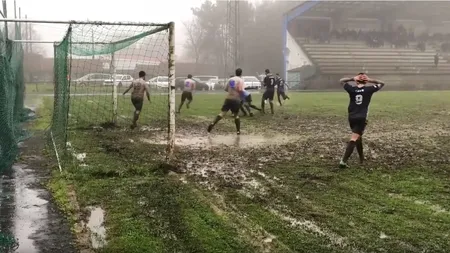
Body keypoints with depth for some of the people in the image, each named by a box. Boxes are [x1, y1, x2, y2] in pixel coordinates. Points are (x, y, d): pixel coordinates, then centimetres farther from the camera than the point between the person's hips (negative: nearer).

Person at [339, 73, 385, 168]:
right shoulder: (369, 89, -3)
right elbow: (382, 83, 13)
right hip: (361, 118, -4)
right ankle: (343, 161, -21)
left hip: (351, 117, 4)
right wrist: (370, 80, 3)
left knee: (358, 136, 24)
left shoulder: (352, 89, 0)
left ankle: (361, 158, 34)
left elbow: (341, 81, 16)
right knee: (354, 139, -9)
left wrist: (352, 78, 2)